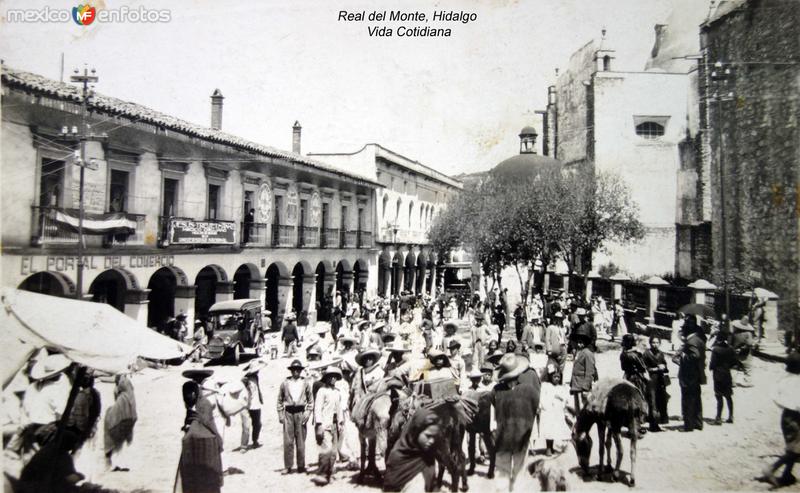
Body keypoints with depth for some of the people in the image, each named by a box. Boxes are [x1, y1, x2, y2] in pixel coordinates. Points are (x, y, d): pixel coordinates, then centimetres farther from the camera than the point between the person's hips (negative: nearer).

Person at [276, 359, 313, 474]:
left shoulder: (305, 383, 4)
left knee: (301, 441, 4)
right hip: (288, 413, 0)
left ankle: (301, 466, 14)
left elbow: (311, 400, 10)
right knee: (288, 441, -1)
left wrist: (308, 412, -1)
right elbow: (280, 400, 10)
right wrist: (280, 414, 4)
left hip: (300, 413, 0)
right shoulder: (284, 383, 3)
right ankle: (288, 466, 8)